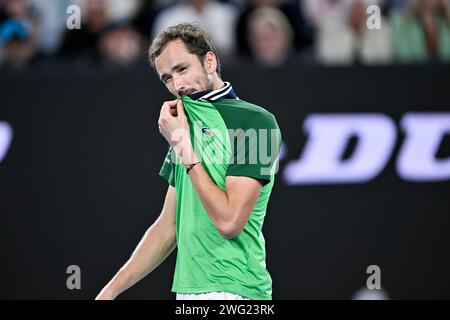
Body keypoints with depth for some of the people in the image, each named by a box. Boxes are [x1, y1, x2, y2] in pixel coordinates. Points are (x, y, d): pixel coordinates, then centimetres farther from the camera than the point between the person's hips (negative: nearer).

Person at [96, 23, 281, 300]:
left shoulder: (256, 121, -8)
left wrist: (183, 145, -10)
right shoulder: (187, 125, 15)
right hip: (187, 290, 7)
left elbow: (228, 222, -16)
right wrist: (111, 291, 13)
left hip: (231, 291, -7)